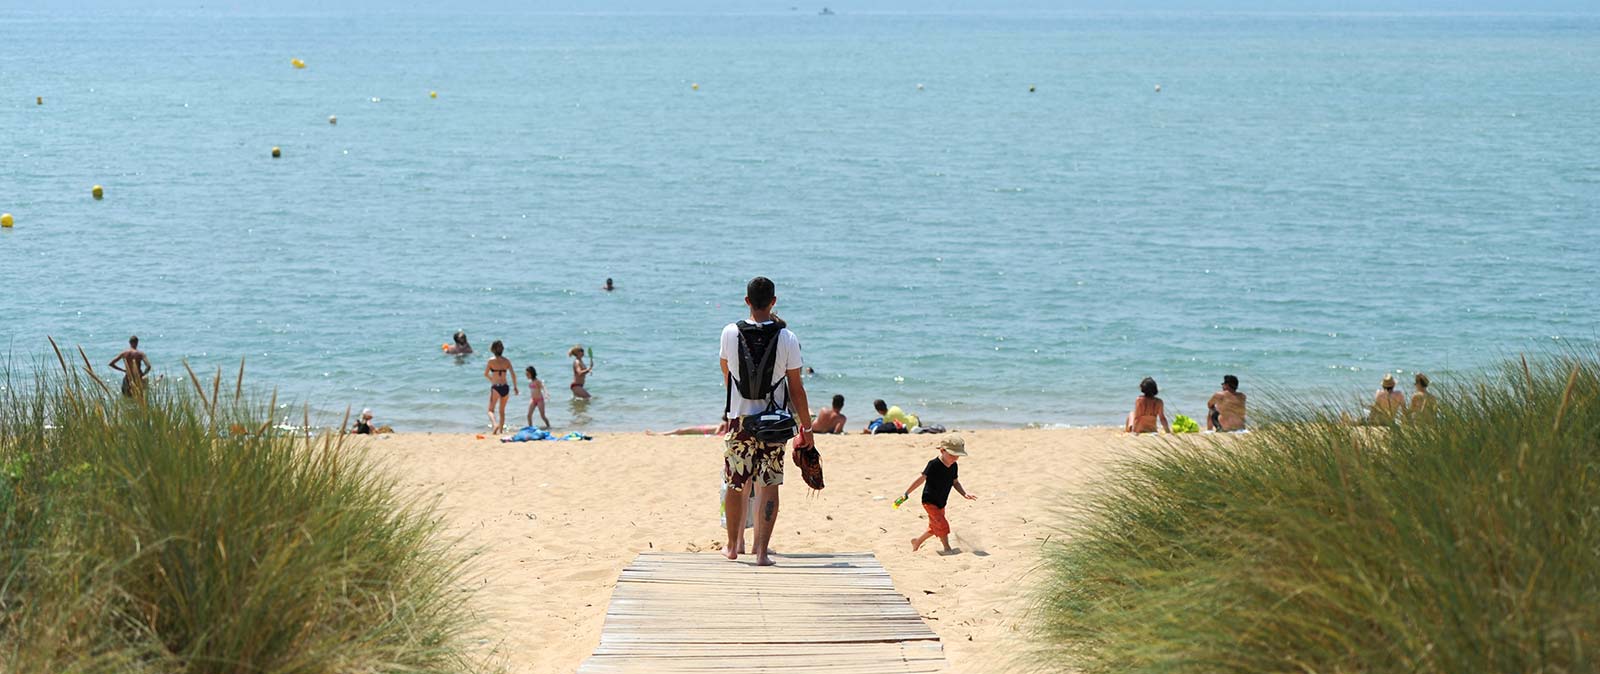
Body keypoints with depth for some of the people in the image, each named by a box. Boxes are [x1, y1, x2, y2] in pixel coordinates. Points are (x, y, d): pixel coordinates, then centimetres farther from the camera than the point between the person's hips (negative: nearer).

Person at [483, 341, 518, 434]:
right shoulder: (507, 361, 2)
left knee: (491, 410, 3)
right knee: (502, 411, 19)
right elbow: (513, 374, 0)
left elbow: (486, 374, 4)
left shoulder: (491, 361, -5)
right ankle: (501, 429, 21)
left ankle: (495, 424, -24)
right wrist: (515, 387, 10)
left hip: (495, 387, -3)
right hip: (505, 387, 3)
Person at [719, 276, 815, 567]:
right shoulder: (787, 338, -9)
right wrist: (806, 427, 5)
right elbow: (796, 389, -5)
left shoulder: (731, 333, -4)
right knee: (769, 486, 4)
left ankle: (732, 546, 26)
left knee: (735, 485, 13)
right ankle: (761, 550, 0)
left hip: (738, 420, 1)